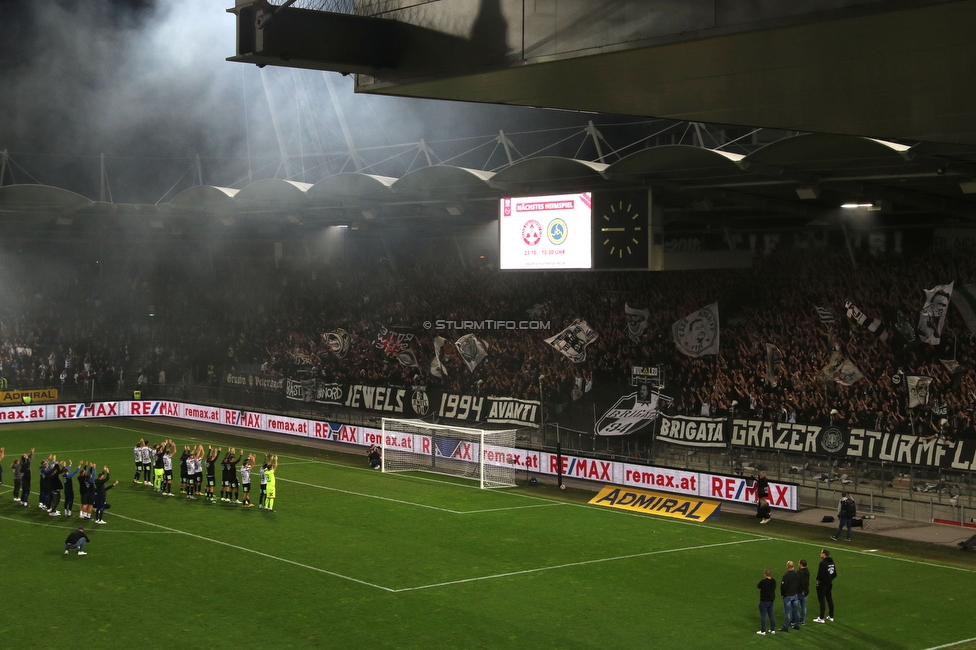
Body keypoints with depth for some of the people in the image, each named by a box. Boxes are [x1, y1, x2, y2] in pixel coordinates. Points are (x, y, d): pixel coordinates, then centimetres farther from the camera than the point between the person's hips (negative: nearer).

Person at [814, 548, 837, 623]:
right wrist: (830, 579, 15)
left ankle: (821, 618, 0)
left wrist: (818, 580, -7)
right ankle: (831, 616, 24)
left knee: (822, 600, -3)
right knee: (829, 599, 16)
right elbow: (835, 574, 11)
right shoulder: (832, 563, 7)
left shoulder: (823, 563, -20)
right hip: (829, 584, 8)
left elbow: (820, 574, -24)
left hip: (822, 584, -8)